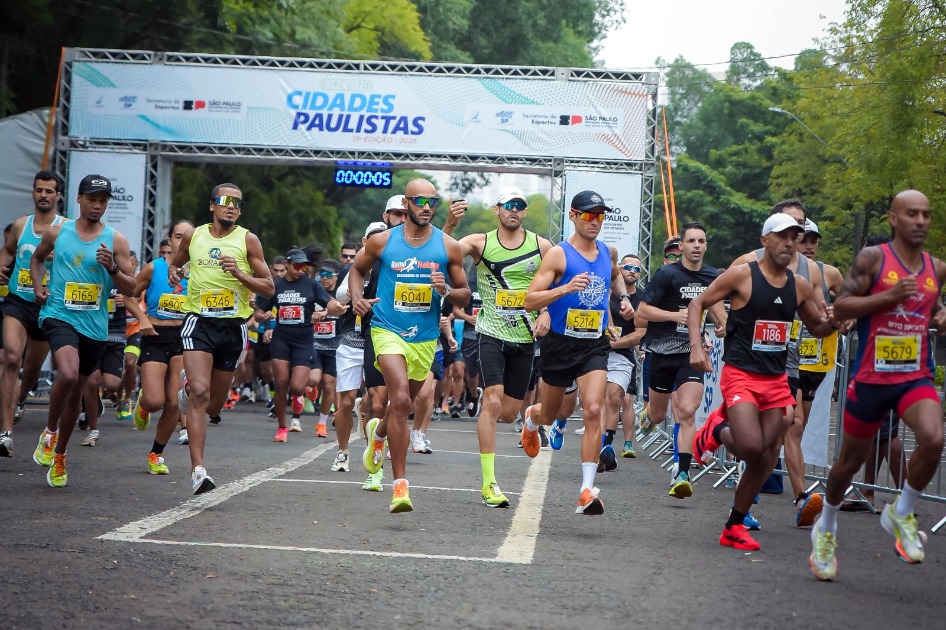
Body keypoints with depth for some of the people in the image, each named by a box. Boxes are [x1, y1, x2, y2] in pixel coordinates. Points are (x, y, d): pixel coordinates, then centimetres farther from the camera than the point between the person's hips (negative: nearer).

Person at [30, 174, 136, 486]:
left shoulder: (116, 240, 1)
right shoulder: (57, 232, 3)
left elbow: (130, 289, 1)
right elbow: (37, 258, 23)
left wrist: (112, 268, -17)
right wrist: (38, 285, 6)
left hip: (95, 325, 2)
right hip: (59, 314, -2)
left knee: (76, 391, 13)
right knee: (68, 375, -28)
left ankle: (59, 455, 31)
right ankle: (49, 431, -3)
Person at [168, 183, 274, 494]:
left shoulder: (247, 240, 2)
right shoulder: (193, 235, 7)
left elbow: (268, 288, 1)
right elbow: (175, 262, 27)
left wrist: (240, 274, -15)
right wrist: (172, 271, 3)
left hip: (233, 327, 1)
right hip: (199, 323, -1)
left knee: (215, 402, 12)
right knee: (199, 392, -20)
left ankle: (193, 426, 50)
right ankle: (198, 470, -25)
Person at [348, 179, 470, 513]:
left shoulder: (449, 247, 0)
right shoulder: (381, 241, -2)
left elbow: (465, 294, 8)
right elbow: (357, 269, 16)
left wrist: (447, 291, -14)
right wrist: (356, 296, -3)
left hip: (425, 337, 3)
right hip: (388, 330, -3)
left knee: (403, 404, 18)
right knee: (401, 400, -23)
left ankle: (377, 431, 56)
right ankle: (400, 484, -19)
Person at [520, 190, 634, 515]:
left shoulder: (608, 253, 6)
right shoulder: (558, 254, -11)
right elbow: (530, 301, -17)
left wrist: (624, 297, 15)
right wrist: (566, 288, -30)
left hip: (595, 345, 2)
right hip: (560, 343, -2)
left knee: (593, 411, -18)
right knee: (549, 416, 16)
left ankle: (587, 490, -18)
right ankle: (531, 419, 56)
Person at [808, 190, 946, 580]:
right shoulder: (872, 258, -7)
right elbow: (841, 307, -12)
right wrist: (889, 296, -22)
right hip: (871, 377, -3)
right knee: (850, 461, 10)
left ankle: (901, 513, 0)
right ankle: (826, 527, 38)